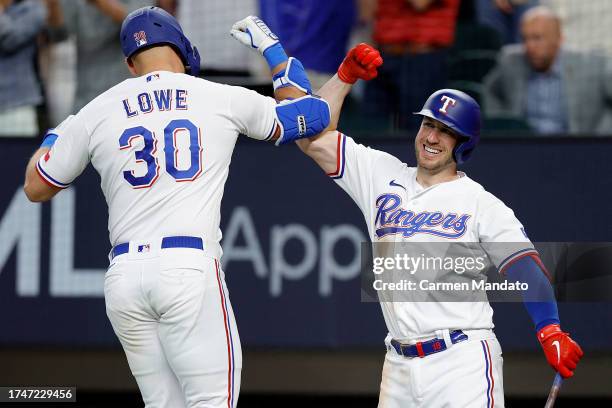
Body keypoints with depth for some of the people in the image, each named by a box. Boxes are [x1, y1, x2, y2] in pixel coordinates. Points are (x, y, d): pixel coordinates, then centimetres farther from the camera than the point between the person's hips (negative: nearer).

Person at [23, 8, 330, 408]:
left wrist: (54, 136, 39)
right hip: (190, 266, -3)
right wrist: (272, 48, 34)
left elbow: (35, 187, 20)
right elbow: (310, 114, 22)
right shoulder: (223, 99, 7)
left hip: (123, 277, 3)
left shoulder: (96, 113, 10)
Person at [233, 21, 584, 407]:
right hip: (400, 367, 5)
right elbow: (313, 139, 8)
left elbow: (524, 265, -9)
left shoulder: (481, 203, 1)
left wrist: (551, 332, -23)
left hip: (464, 361, -5)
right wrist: (346, 76, 0)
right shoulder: (383, 175, 13)